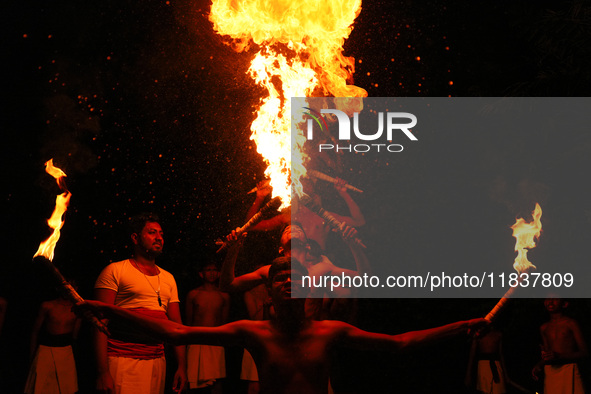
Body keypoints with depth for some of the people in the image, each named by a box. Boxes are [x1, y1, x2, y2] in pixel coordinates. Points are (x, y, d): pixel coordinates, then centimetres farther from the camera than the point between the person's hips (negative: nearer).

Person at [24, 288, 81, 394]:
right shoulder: (47, 306, -1)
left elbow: (74, 336, 6)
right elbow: (35, 331, 7)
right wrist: (32, 356, 9)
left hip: (66, 353, 2)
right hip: (45, 350, -2)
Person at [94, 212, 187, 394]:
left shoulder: (168, 278, 17)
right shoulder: (115, 271, -1)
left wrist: (182, 366, 6)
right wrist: (102, 372, -17)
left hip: (157, 361, 5)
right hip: (123, 360, -5)